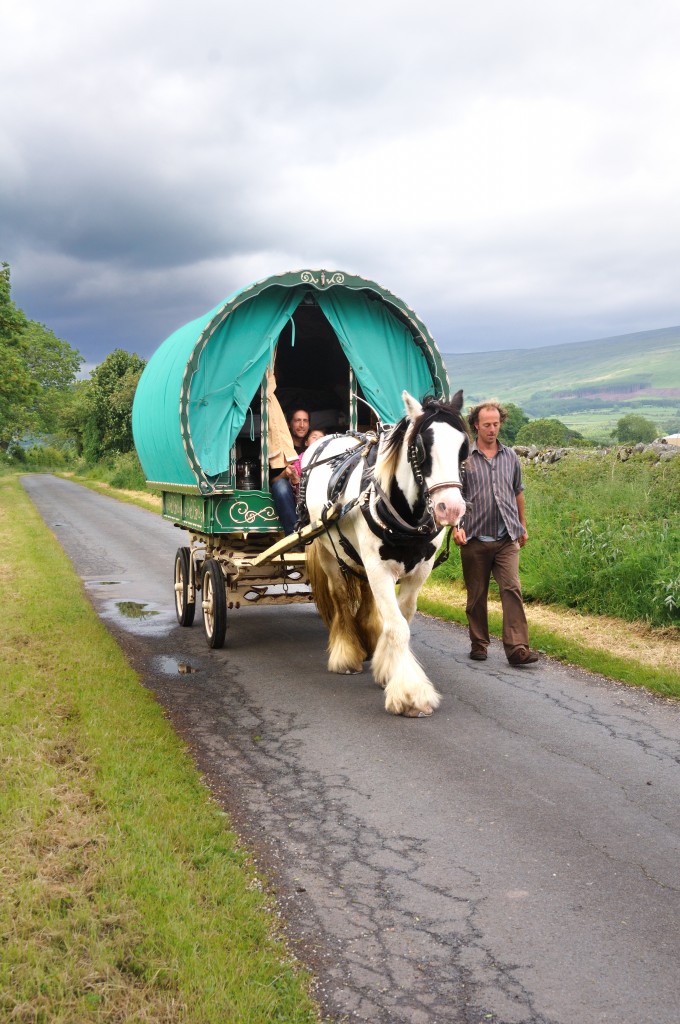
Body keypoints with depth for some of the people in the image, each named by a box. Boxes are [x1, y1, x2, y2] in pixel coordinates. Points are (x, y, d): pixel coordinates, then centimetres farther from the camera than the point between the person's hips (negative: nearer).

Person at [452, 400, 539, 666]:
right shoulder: (464, 457, -1)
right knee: (476, 595, 9)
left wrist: (523, 525, 23)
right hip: (474, 539, -1)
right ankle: (478, 644, 22)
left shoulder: (510, 457, 10)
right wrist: (456, 526, -13)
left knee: (512, 589, -10)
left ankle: (517, 648, -13)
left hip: (507, 538, 2)